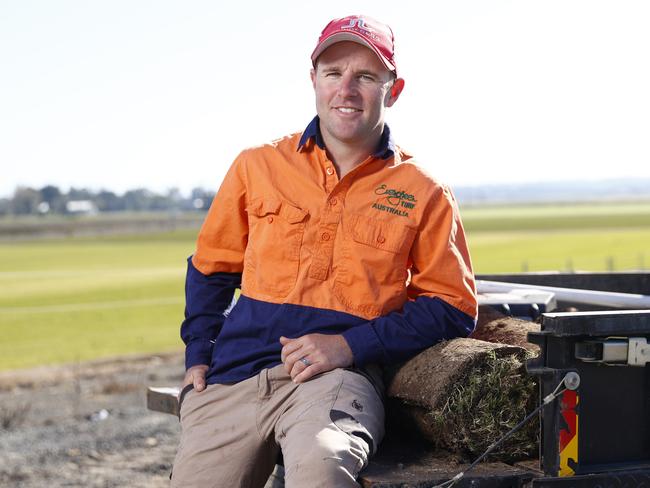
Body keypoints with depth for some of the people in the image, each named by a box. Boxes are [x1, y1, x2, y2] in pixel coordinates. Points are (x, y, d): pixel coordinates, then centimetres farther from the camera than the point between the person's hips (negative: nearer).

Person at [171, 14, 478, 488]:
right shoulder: (259, 166, 13)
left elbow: (452, 308, 4)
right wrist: (198, 355, 10)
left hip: (339, 375, -4)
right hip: (233, 376, 4)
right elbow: (212, 269, 23)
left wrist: (349, 346, -8)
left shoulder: (424, 193, 7)